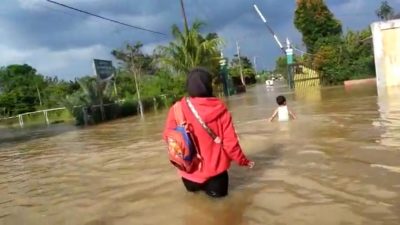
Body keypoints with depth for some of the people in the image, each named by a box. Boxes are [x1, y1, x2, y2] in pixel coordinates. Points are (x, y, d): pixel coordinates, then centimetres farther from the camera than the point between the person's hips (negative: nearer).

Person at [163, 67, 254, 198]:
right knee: (218, 191, 30)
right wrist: (243, 161, 5)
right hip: (215, 168, -1)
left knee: (192, 188, 36)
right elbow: (230, 142, -8)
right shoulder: (220, 109, -13)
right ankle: (211, 185, 14)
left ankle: (196, 184, 19)